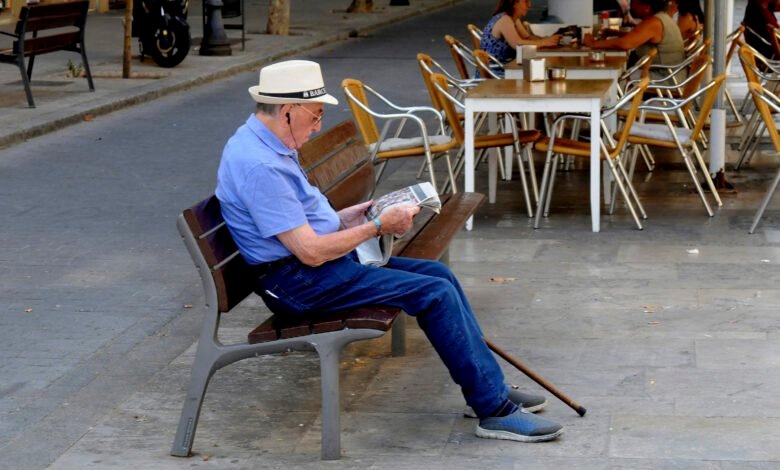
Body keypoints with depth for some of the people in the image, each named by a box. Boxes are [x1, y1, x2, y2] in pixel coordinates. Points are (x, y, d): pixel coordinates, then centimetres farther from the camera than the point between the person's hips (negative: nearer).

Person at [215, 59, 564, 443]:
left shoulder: (268, 143, 10)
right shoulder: (259, 165, -24)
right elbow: (311, 251, -24)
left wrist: (364, 211, 8)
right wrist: (378, 226, -14)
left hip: (314, 262, 11)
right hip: (298, 281, -11)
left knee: (439, 274, 7)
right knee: (434, 293, -16)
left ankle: (487, 387, 14)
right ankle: (494, 410, -8)